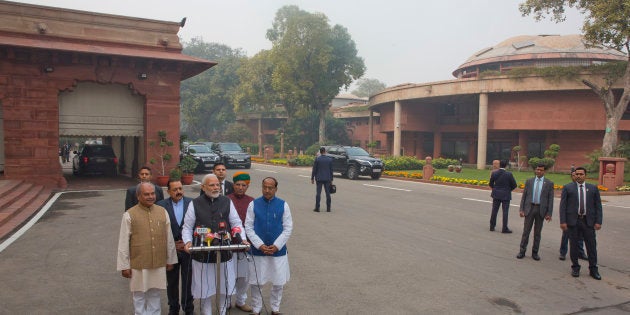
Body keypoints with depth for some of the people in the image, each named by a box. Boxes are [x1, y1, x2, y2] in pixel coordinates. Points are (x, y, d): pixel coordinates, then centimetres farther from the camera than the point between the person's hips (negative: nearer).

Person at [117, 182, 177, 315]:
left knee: (155, 295, 15)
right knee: (139, 296, 10)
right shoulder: (129, 215, -8)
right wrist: (124, 266, -5)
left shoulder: (163, 212, 2)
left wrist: (170, 259, 9)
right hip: (139, 264, -2)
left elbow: (169, 238, 7)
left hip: (159, 264, 3)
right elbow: (124, 243, -5)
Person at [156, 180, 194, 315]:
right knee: (171, 282, 14)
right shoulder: (161, 205, -4)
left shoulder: (192, 203, -5)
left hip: (188, 249, 0)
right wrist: (172, 244, -7)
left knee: (188, 281, 8)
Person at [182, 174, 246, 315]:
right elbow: (187, 227, 1)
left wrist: (242, 239, -11)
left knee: (224, 289, 15)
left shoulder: (227, 202, 3)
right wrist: (188, 242, -15)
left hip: (224, 253, 1)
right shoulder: (195, 204, -1)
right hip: (202, 254, -1)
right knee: (204, 290, 12)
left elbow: (236, 223, 4)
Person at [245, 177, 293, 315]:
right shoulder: (253, 204, -4)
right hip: (258, 250, 0)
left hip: (278, 250, 0)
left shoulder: (283, 205, -4)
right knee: (256, 283, 9)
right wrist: (260, 245, -12)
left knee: (278, 283, 10)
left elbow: (288, 228, -2)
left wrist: (277, 245, -11)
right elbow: (248, 227, -4)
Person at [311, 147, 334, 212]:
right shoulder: (330, 159, 0)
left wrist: (312, 178, 4)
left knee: (318, 193, 2)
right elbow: (331, 170, 4)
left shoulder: (317, 159, -6)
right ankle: (328, 208, 7)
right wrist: (331, 179, 11)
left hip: (319, 178, -1)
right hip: (327, 178, 1)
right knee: (328, 193, 5)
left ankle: (317, 208, 1)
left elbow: (314, 169, -4)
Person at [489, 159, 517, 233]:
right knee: (505, 212, 3)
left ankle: (492, 226, 17)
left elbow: (491, 184, 2)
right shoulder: (509, 174, -14)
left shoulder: (494, 173, -6)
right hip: (506, 195, -3)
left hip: (496, 194, 3)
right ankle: (505, 228, 6)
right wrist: (509, 189, 11)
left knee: (494, 210, 11)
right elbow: (514, 185, -7)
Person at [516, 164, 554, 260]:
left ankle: (535, 252, 18)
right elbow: (524, 196, 5)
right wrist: (521, 209, -2)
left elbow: (550, 199, 0)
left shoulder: (549, 183, 1)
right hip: (529, 208, 1)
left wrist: (549, 213, -5)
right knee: (526, 231, 4)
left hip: (541, 209, -1)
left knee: (537, 233, 8)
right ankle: (522, 251, 12)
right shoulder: (529, 181, 5)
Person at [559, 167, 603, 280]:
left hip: (588, 221, 1)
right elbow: (563, 206, -1)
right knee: (573, 245, 6)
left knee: (591, 246, 5)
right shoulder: (567, 188, 2)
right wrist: (563, 221, -9)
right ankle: (575, 267, 20)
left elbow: (598, 206, 7)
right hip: (573, 221, -1)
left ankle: (593, 269, 18)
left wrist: (598, 221, -1)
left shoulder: (593, 188, 7)